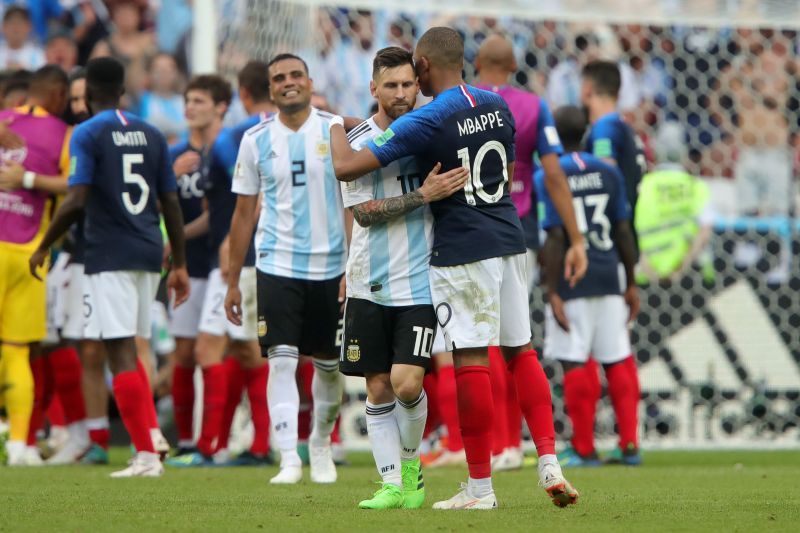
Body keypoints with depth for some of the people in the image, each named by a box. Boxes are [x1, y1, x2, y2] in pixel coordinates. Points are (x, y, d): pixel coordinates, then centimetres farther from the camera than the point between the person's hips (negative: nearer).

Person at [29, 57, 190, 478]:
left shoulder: (88, 134, -6)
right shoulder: (151, 135, 12)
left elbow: (76, 201, -15)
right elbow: (171, 204, 12)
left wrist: (43, 247, -3)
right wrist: (180, 265, 17)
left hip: (109, 255, -6)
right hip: (148, 254, 6)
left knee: (121, 353, -6)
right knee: (131, 353, 16)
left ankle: (146, 454, -11)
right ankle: (150, 439, 9)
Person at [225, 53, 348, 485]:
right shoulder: (256, 140, 2)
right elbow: (244, 213, 9)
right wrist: (233, 282, 8)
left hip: (331, 265, 0)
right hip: (277, 265, 0)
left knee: (329, 364, 11)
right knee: (281, 360, -13)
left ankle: (321, 444, 33)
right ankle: (288, 459, -16)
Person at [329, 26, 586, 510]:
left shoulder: (426, 122, -13)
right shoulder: (497, 106, 8)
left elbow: (346, 168, -14)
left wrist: (338, 129, 5)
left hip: (462, 251, -7)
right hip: (510, 242, 7)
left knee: (471, 361, -3)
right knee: (521, 351, 14)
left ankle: (480, 486, 1)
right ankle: (549, 462, 4)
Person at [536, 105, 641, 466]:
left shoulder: (547, 178, -6)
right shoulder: (608, 173, 7)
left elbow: (554, 238, -11)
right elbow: (623, 231, 9)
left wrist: (552, 292, -9)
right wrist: (631, 283, 16)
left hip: (571, 283, -4)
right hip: (608, 277, 4)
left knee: (574, 364, 0)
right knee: (618, 360, 9)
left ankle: (584, 449, 3)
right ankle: (629, 444, 8)